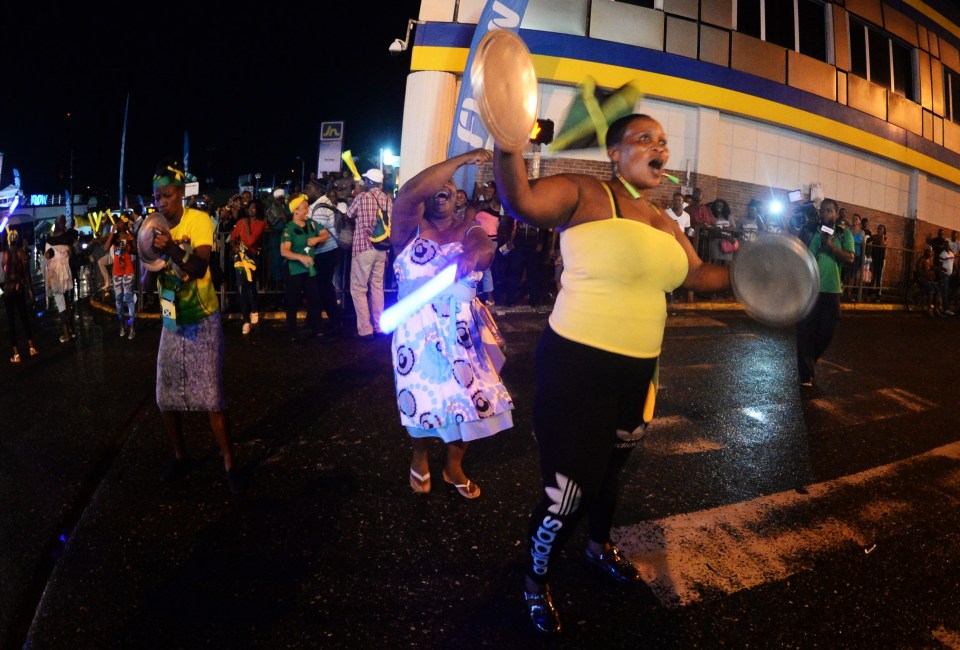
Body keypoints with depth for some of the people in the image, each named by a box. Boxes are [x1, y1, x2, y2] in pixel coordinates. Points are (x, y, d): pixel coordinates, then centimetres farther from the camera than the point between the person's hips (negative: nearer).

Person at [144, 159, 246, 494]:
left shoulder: (199, 220, -11)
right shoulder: (154, 227, 2)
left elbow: (200, 268, -25)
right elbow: (146, 283, -2)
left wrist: (174, 249, -42)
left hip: (202, 320, -4)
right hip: (171, 321, 5)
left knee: (211, 395, -7)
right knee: (167, 396, 5)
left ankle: (229, 464, 3)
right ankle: (180, 456, 24)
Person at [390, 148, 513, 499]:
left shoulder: (470, 231, 6)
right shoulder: (411, 225, -1)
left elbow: (487, 251, -15)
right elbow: (410, 191, -21)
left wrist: (475, 254, -40)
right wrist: (463, 159, -21)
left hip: (462, 331, 2)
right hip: (418, 328, -2)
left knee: (468, 396, 3)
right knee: (423, 396, 7)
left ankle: (454, 466, 27)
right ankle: (420, 458, 36)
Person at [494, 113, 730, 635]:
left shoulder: (665, 224, 10)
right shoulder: (586, 195, -12)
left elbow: (696, 275, 22)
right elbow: (522, 202, -29)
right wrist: (507, 145, -42)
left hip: (637, 369, 8)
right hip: (576, 363, -7)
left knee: (610, 467, 27)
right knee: (567, 489, -6)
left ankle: (600, 545, 57)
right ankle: (535, 581, 24)